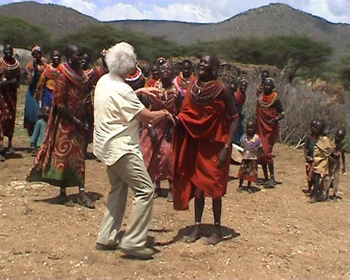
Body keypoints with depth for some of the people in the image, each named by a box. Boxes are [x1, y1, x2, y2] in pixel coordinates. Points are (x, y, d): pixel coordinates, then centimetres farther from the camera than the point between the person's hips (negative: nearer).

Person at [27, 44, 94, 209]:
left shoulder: (81, 76, 7)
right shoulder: (62, 77, -14)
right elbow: (59, 104, -16)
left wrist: (83, 121, 1)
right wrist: (75, 120, -15)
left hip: (78, 122, 7)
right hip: (64, 123, -6)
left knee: (79, 157, 6)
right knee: (63, 156, 2)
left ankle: (82, 193, 10)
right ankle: (62, 193, 14)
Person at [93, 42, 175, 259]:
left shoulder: (104, 81, 6)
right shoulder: (121, 90, -22)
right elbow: (148, 117, -18)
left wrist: (139, 92, 17)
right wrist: (165, 113, 0)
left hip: (108, 146, 10)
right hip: (121, 147, -10)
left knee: (119, 189, 20)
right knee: (145, 190, -7)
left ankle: (106, 238, 23)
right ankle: (133, 242, -4)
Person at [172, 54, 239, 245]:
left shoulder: (221, 90, -15)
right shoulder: (193, 86, -1)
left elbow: (234, 118, -14)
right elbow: (186, 114, 5)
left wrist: (227, 147, -20)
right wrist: (175, 118, -17)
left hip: (215, 143, -5)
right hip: (197, 141, 5)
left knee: (214, 186, 3)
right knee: (197, 184, 10)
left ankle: (217, 228, 18)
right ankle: (197, 227, 21)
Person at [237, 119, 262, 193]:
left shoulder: (257, 138, -11)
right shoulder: (243, 137, 0)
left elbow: (259, 149, -6)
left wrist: (259, 158, -10)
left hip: (253, 158, -2)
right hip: (245, 158, 2)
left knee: (251, 173, 4)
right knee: (242, 172, 5)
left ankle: (249, 187, 18)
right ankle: (240, 186, 19)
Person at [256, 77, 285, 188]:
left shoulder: (275, 98, -7)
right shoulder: (260, 98, 8)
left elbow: (282, 113, -7)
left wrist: (276, 119, -27)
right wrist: (256, 128, 16)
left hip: (271, 129, -5)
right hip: (261, 128, 5)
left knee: (266, 153, -13)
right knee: (262, 154, 6)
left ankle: (272, 178, -4)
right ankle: (266, 178, 15)